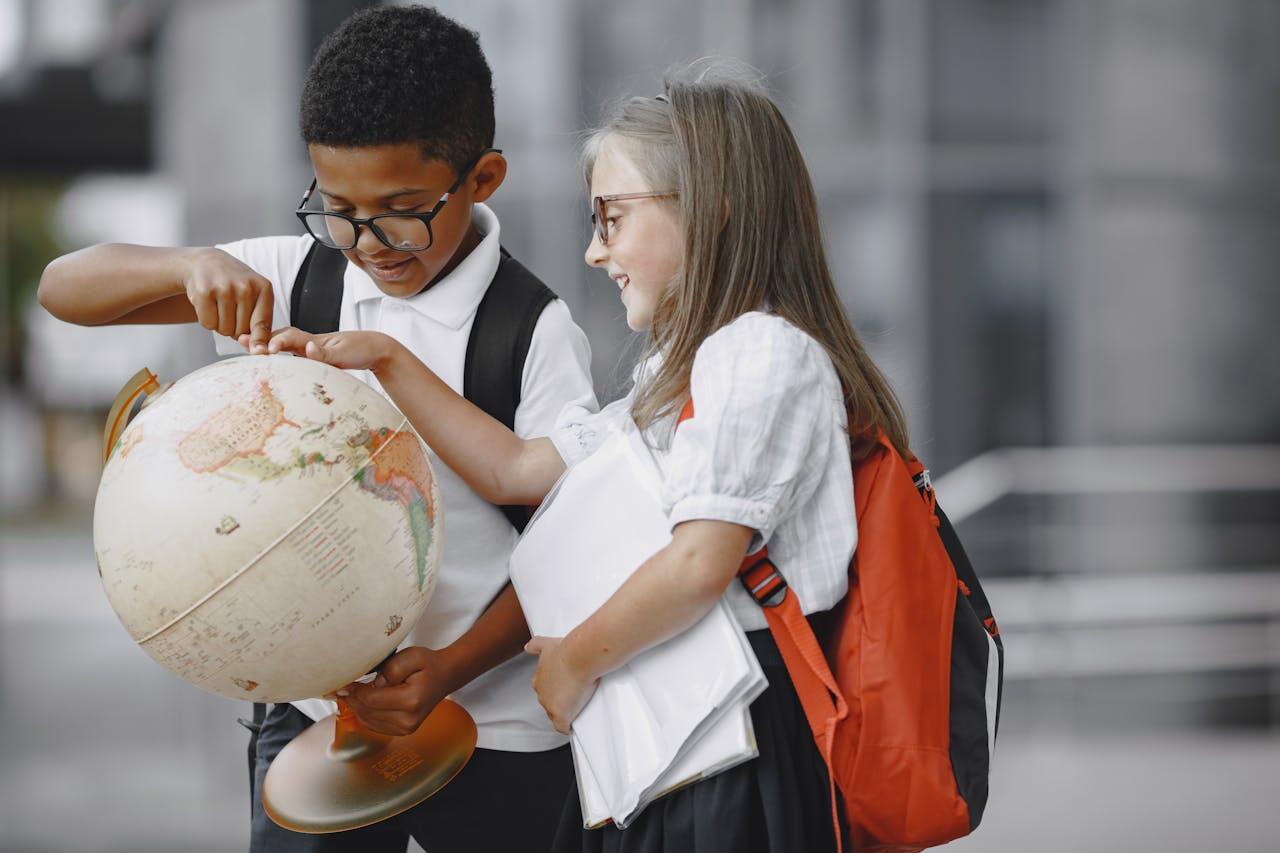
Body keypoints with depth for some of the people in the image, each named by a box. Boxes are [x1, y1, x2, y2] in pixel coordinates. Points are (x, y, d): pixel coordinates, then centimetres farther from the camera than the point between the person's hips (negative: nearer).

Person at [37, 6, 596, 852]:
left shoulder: (537, 333, -11)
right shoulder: (295, 279, 0)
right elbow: (67, 288, 0)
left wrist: (450, 668, -21)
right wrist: (194, 266, -20)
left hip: (494, 729, -2)